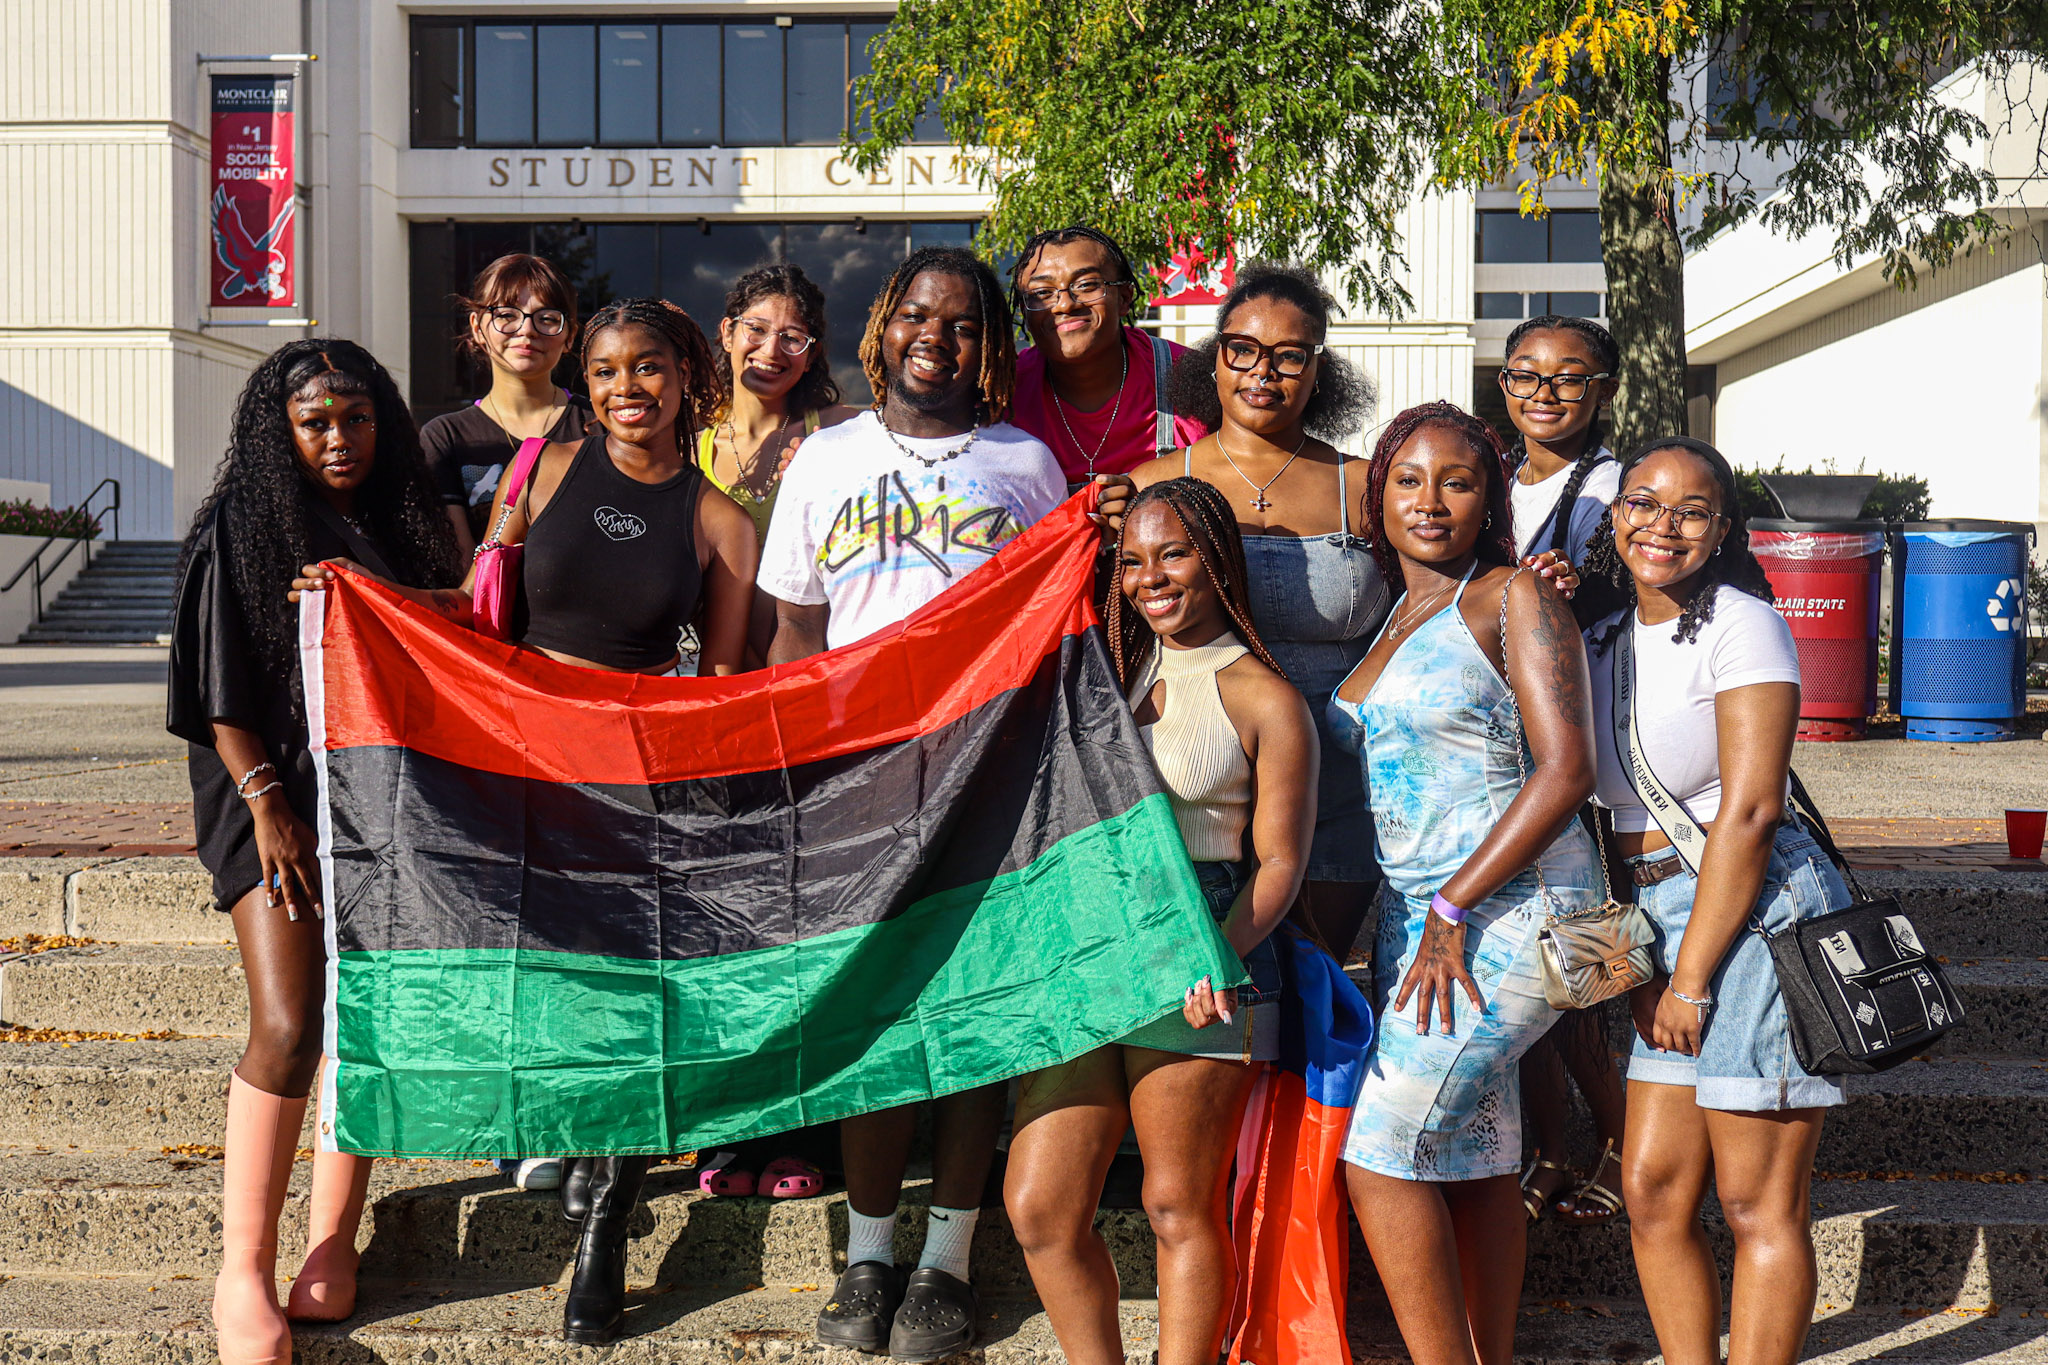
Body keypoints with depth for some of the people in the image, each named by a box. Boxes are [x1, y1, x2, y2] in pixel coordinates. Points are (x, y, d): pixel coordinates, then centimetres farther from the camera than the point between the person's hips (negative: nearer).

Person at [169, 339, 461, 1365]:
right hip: (274, 794, -4)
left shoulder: (405, 523, 11)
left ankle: (331, 1241, 10)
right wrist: (266, 801, -10)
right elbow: (218, 692, -3)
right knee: (288, 1028, -13)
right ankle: (242, 1272, -5)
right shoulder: (237, 527, 0)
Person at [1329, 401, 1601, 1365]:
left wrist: (1453, 910, -16)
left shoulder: (1514, 597, -7)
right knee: (1472, 1157, 11)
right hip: (1413, 915, 7)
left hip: (1509, 905, -7)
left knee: (1381, 1156, -11)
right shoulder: (1387, 618, 15)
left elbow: (1566, 770, -14)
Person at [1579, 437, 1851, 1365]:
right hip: (1659, 921, 7)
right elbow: (1612, 810, 16)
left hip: (1757, 912, -7)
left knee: (1757, 1204, -1)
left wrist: (1692, 975, -14)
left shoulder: (1739, 624, -9)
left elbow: (1749, 808, -14)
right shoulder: (1605, 639, 14)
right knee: (1653, 1188, 8)